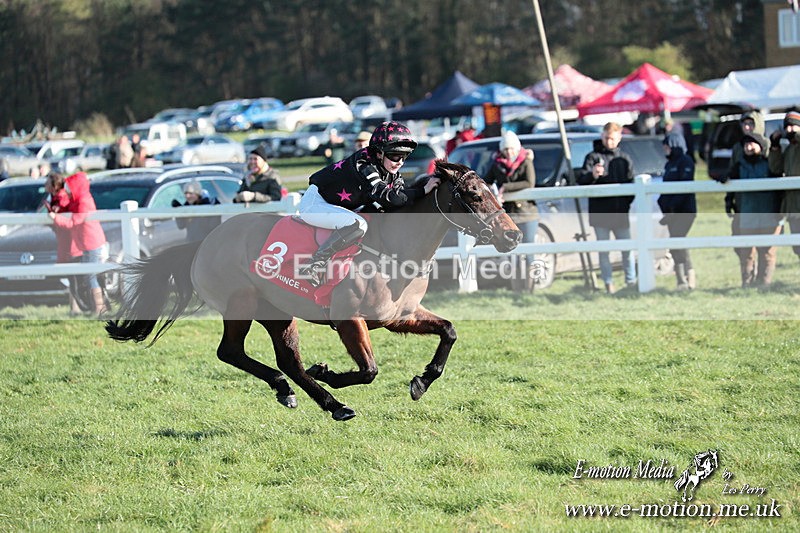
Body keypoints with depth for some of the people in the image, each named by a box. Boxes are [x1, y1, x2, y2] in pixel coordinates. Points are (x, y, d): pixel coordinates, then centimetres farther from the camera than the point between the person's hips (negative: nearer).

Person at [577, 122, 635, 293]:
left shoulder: (624, 159, 11)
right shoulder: (594, 157, 0)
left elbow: (631, 184, 15)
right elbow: (581, 180, -12)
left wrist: (628, 202, -1)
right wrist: (592, 175, -34)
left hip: (620, 213, 2)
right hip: (600, 213, -2)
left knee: (627, 248, 5)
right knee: (603, 250, 2)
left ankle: (631, 281, 16)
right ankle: (608, 283, 7)